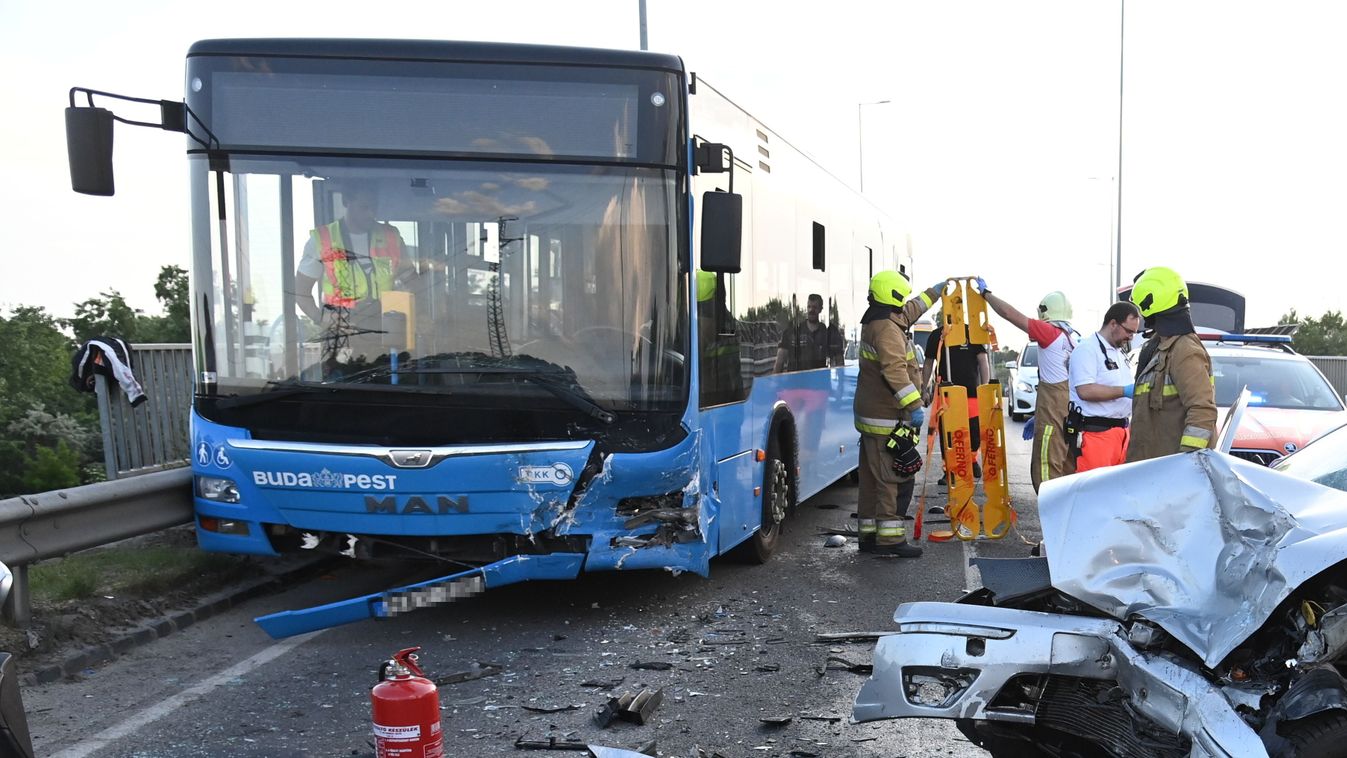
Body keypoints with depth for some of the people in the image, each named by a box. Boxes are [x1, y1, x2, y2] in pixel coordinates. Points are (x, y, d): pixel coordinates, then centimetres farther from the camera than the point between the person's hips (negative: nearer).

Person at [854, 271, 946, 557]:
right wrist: (914, 405, -30)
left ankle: (869, 534, 18)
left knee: (872, 479, 13)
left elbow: (911, 309, 34)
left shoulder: (873, 323, 15)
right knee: (896, 479, -7)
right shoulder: (888, 329, -17)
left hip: (871, 416, 10)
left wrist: (935, 291, 43)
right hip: (888, 419, -10)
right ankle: (890, 538, -5)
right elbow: (895, 371, -29)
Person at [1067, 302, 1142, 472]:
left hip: (1121, 431, 9)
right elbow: (1085, 390, -21)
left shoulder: (1120, 354, 20)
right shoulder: (1087, 349, -11)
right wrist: (1124, 391, -18)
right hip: (1095, 432, -9)